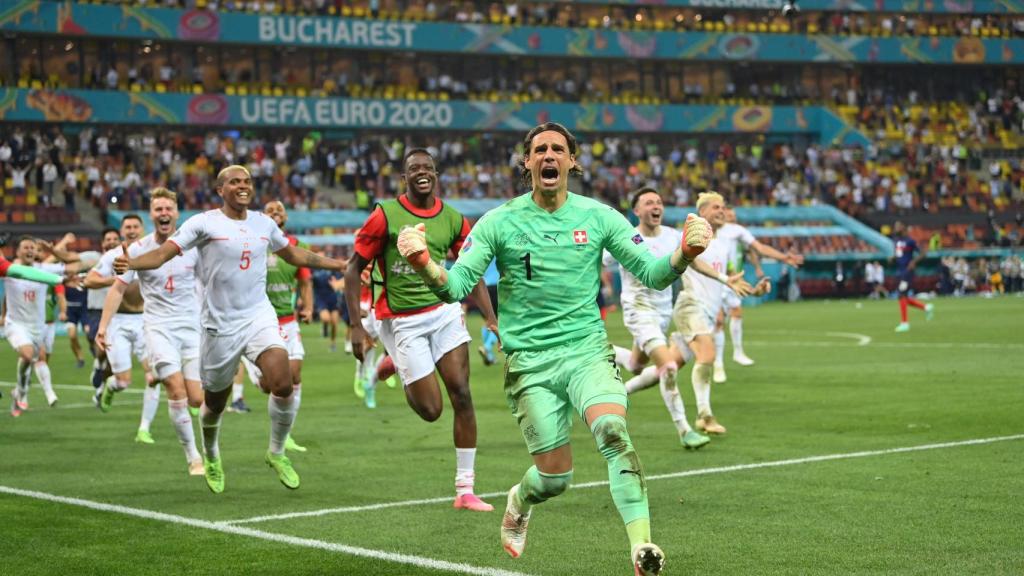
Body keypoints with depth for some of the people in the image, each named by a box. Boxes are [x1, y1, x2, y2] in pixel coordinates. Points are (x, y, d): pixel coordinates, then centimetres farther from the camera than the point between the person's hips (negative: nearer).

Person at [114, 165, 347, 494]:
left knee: (283, 385, -19)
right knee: (215, 403, 9)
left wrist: (340, 264, 26)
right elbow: (164, 253, -15)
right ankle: (211, 457, 41)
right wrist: (130, 264, -34)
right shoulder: (204, 223, -6)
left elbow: (293, 254, 26)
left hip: (259, 316, 3)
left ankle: (276, 453, 4)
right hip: (219, 324, -3)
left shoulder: (264, 223, 9)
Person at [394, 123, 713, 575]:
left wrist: (683, 254, -20)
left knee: (613, 432, -28)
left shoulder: (598, 216, 3)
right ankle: (518, 502, 38)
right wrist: (424, 265, -29)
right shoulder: (499, 222, -1)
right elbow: (456, 285, -7)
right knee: (555, 477, 1)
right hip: (529, 363, -1)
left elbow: (651, 273, 2)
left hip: (587, 350, 1)